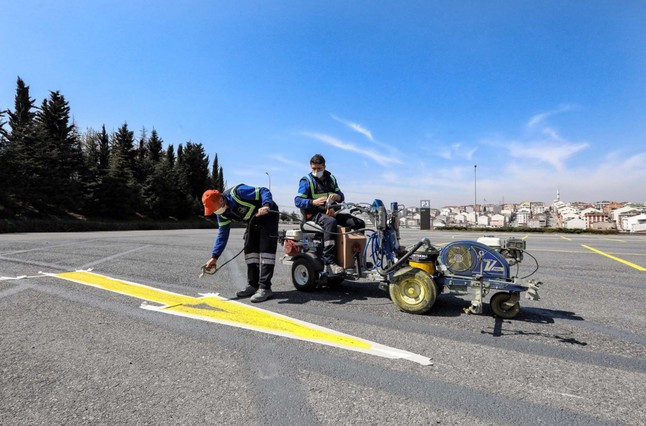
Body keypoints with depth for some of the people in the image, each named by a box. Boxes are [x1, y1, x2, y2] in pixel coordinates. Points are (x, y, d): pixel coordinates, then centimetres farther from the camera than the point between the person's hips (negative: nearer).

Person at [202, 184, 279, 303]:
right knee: (250, 250, 4)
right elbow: (223, 233, 0)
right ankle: (253, 285, 12)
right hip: (253, 221, 8)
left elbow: (264, 192, -29)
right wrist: (214, 256, -5)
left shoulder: (237, 193, -31)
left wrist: (266, 206, -49)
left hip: (268, 216, -8)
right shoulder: (222, 213, -6)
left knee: (266, 250, -15)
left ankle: (265, 288, -14)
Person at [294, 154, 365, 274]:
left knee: (359, 223, -5)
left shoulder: (331, 178, 18)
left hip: (330, 212, 6)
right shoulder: (306, 181, 0)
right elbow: (297, 201, -9)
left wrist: (337, 196, -7)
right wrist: (314, 202, -27)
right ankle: (329, 263, -44)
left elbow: (341, 196, 19)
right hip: (314, 214, -6)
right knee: (330, 222, -40)